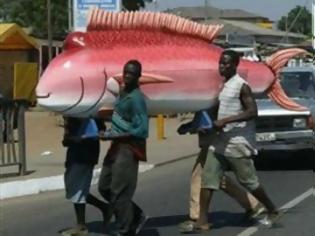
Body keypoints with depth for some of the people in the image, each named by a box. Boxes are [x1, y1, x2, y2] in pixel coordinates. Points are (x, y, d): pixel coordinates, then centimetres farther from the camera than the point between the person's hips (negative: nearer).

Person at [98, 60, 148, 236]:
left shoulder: (136, 98, -18)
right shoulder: (122, 93, 11)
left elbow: (141, 130, -23)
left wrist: (112, 136, -21)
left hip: (129, 148, -10)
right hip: (118, 146, 10)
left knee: (119, 192, -4)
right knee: (104, 187, 15)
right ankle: (136, 216, 28)